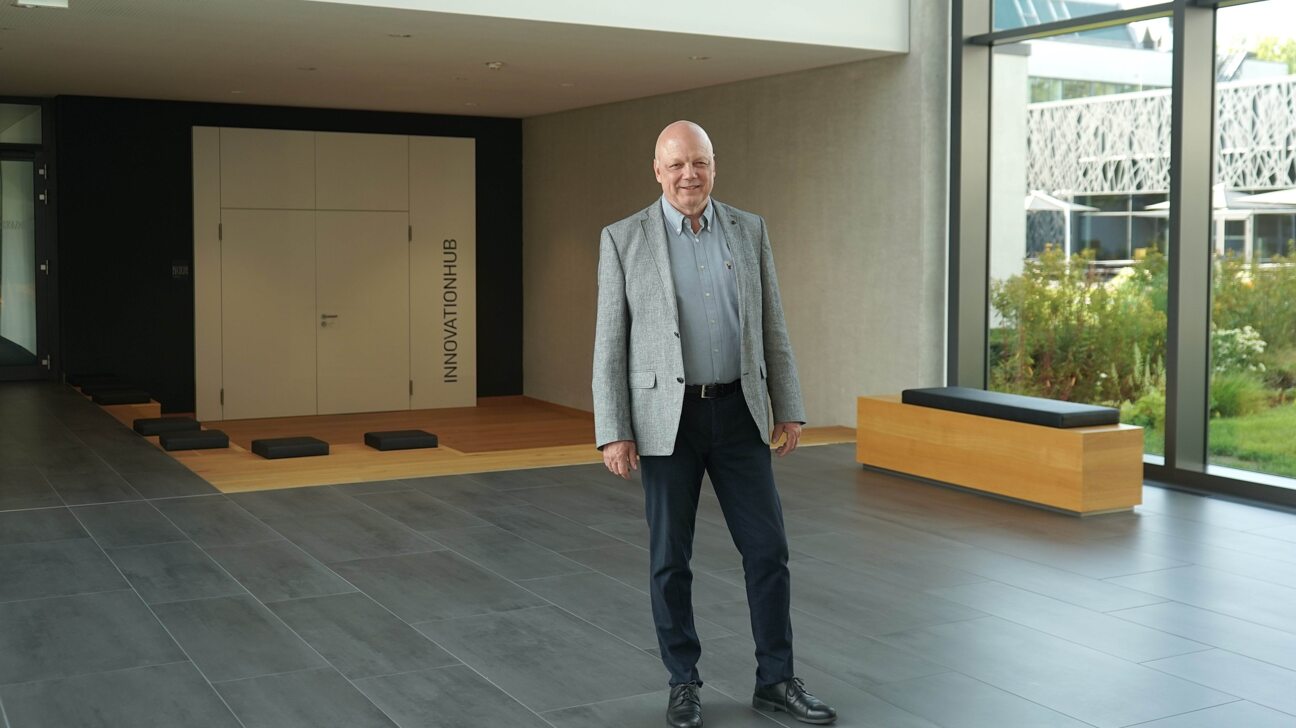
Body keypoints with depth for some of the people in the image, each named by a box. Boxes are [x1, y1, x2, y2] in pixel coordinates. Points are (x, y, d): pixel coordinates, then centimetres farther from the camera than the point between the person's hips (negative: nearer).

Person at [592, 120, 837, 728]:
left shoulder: (749, 231, 5)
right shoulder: (623, 239, -3)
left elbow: (772, 328, 8)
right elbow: (610, 344, -4)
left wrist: (789, 409, 4)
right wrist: (613, 433, -8)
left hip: (739, 413, 3)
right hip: (665, 418, -2)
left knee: (768, 549, 3)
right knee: (670, 559, 5)